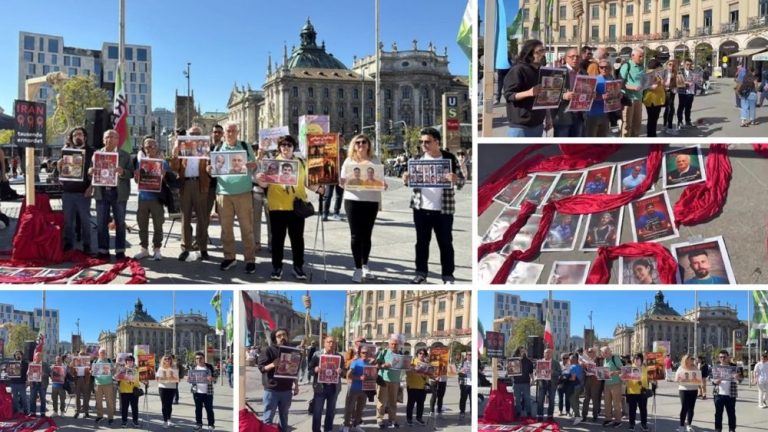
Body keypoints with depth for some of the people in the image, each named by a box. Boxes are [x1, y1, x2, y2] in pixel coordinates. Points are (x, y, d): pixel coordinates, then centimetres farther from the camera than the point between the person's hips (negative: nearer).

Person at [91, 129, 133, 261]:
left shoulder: (125, 156, 2)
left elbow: (131, 173, -4)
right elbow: (91, 171, 10)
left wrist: (122, 172, -24)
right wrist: (90, 171, -13)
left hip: (118, 192, -2)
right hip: (102, 192, 2)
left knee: (120, 223, 4)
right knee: (101, 223, 5)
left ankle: (120, 251, 10)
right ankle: (103, 250, 12)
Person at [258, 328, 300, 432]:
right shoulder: (269, 350, -5)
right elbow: (261, 367, -12)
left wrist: (296, 385, 11)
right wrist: (272, 365, -31)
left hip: (286, 390, 5)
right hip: (272, 390, -5)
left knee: (284, 417, 15)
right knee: (268, 418, -2)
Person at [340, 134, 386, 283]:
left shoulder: (375, 160, 7)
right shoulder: (349, 161, 5)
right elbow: (343, 182, 5)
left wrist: (383, 184, -13)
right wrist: (341, 183, -18)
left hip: (371, 201, 1)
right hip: (353, 201, -1)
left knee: (367, 235, 10)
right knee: (355, 235, -1)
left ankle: (365, 266, 22)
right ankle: (358, 269, 3)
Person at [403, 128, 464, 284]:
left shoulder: (449, 158, -5)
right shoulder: (418, 159, 5)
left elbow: (461, 181, -4)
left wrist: (455, 179, -27)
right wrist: (406, 180, -10)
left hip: (443, 209, -3)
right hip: (421, 208, 3)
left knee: (445, 243, 3)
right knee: (421, 242, 10)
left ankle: (448, 276, 10)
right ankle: (421, 272, 20)